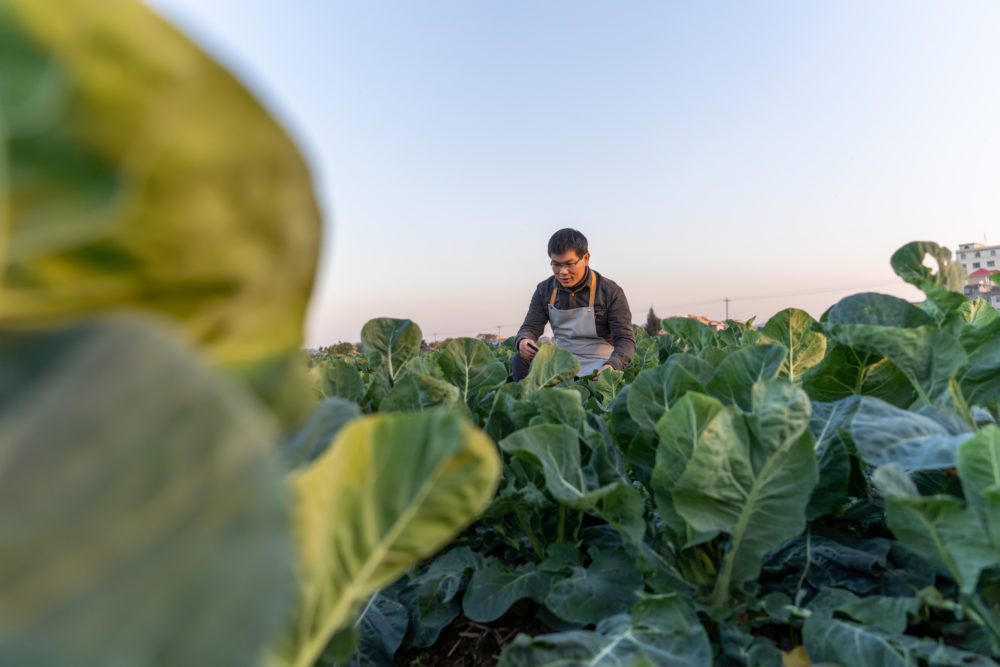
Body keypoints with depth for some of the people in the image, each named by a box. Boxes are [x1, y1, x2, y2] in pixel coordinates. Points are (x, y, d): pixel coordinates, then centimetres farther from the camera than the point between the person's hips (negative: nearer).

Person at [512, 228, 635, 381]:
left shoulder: (611, 292, -8)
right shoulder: (545, 290, 4)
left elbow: (626, 340, -12)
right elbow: (530, 327, 4)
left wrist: (611, 366, -35)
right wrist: (523, 341, -24)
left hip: (598, 368, -4)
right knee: (520, 360, -22)